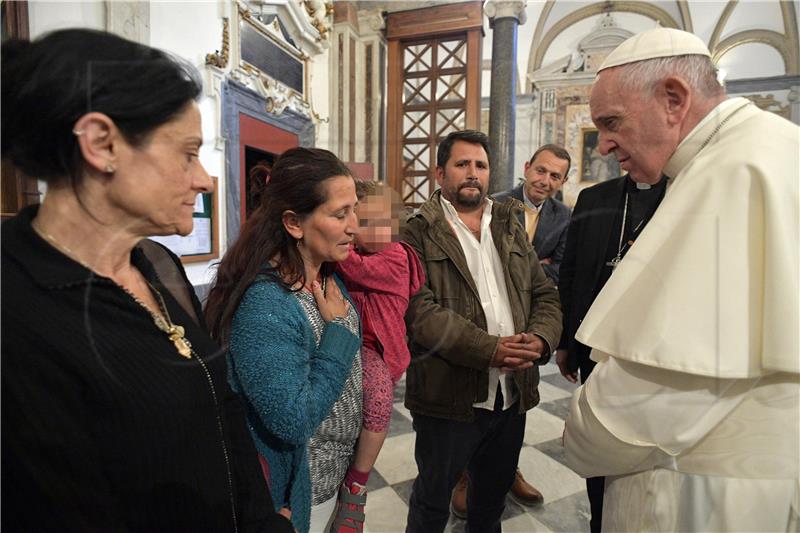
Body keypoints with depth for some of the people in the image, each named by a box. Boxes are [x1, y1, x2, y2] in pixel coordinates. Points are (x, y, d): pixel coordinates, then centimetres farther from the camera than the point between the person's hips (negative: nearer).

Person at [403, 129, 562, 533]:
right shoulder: (420, 233, -7)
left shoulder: (510, 227, 11)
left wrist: (539, 339, -12)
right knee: (433, 498, 17)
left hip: (512, 393, 6)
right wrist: (491, 349, -24)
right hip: (449, 396, -5)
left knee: (495, 491, 26)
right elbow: (421, 311, -19)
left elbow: (545, 294, 8)